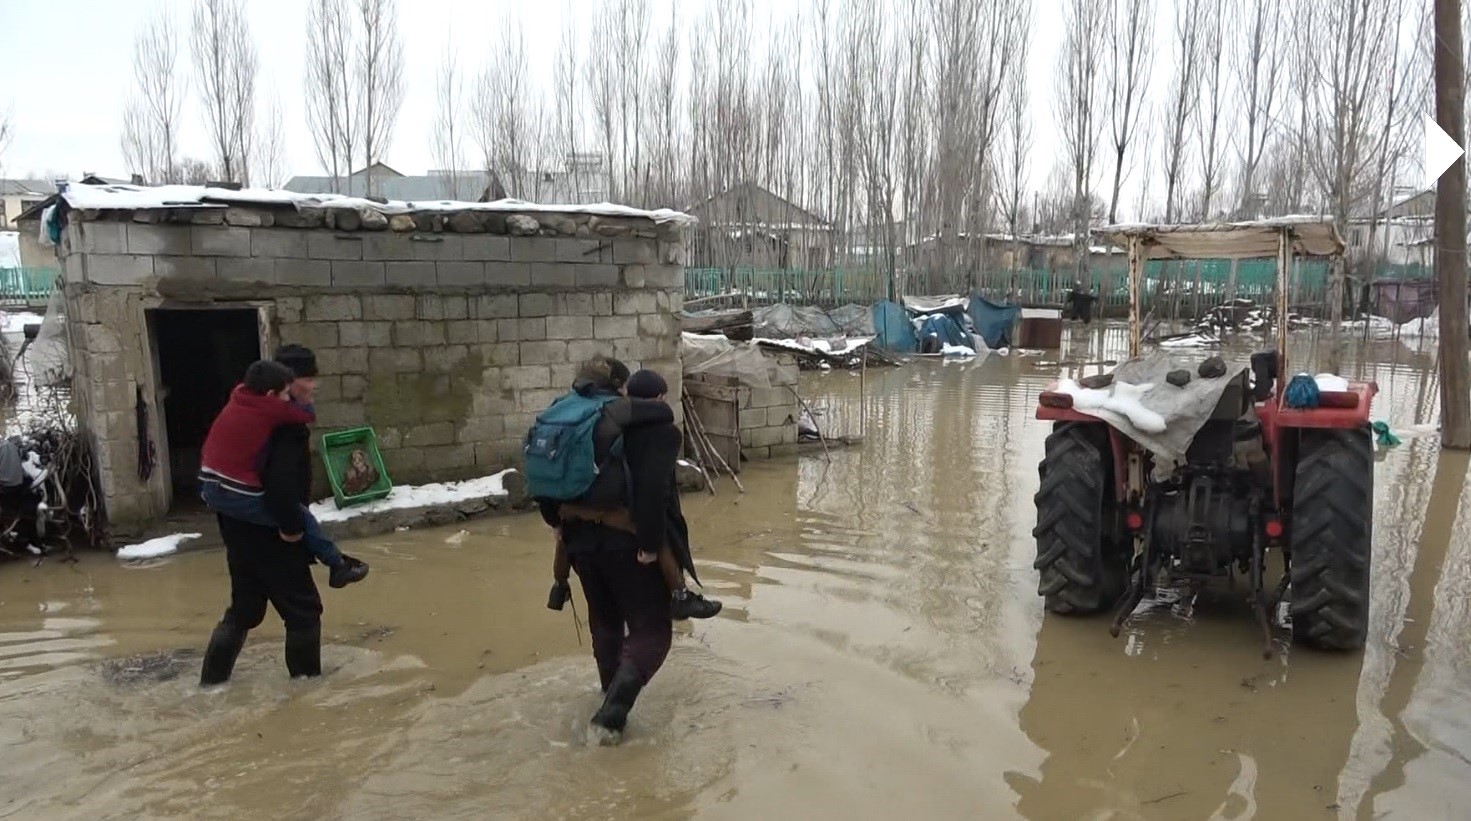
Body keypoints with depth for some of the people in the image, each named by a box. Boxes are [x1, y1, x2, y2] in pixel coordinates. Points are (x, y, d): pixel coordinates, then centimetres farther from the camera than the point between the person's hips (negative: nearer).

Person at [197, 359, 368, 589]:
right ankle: (338, 566, 13)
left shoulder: (238, 396, 7)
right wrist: (291, 402, 15)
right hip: (239, 496, -8)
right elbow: (308, 415, -4)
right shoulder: (271, 409, -13)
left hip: (208, 488, 8)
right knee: (301, 517, 4)